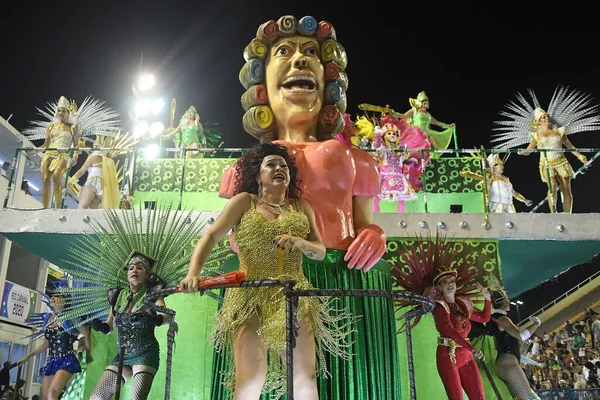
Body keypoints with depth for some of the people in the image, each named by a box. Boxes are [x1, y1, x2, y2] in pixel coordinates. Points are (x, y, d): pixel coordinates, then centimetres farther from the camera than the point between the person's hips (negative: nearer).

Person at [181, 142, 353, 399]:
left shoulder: (301, 206, 15)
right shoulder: (244, 202, 5)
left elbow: (320, 251, 12)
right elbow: (211, 236, -3)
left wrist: (300, 243, -11)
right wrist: (193, 274, -18)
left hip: (294, 297, 3)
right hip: (250, 297, -3)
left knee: (305, 375, -2)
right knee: (249, 378, -8)